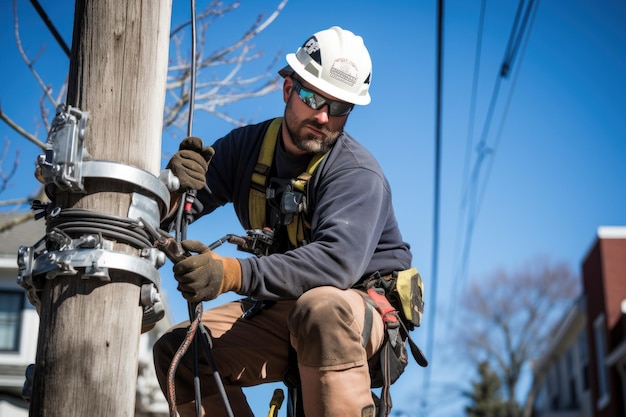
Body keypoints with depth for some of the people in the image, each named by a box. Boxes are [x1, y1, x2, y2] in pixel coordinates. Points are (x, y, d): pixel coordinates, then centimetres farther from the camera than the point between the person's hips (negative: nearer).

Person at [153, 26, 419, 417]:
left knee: (321, 306, -39)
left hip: (366, 310, -5)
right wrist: (177, 187, -28)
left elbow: (339, 260, -35)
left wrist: (235, 273, -46)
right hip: (282, 309, 5)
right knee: (175, 350, -13)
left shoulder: (357, 173, -18)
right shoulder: (247, 145, 0)